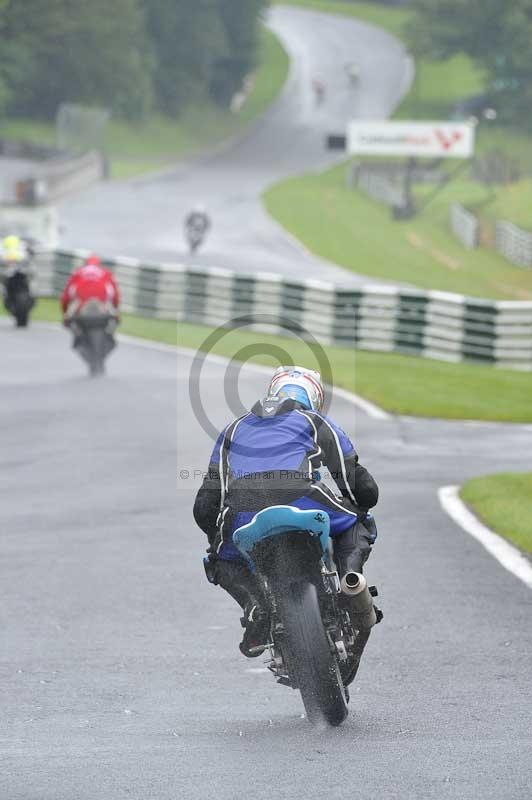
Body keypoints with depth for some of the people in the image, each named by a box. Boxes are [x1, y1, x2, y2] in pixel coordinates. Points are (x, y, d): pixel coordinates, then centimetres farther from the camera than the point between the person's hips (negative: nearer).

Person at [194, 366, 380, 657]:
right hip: (301, 499, -1)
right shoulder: (317, 423, 30)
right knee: (359, 524, 27)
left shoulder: (235, 428, 37)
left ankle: (256, 603, 1)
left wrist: (220, 536, 50)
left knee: (223, 561, 31)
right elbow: (365, 490, 27)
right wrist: (355, 510, 49)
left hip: (240, 513, 1)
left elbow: (205, 507, 32)